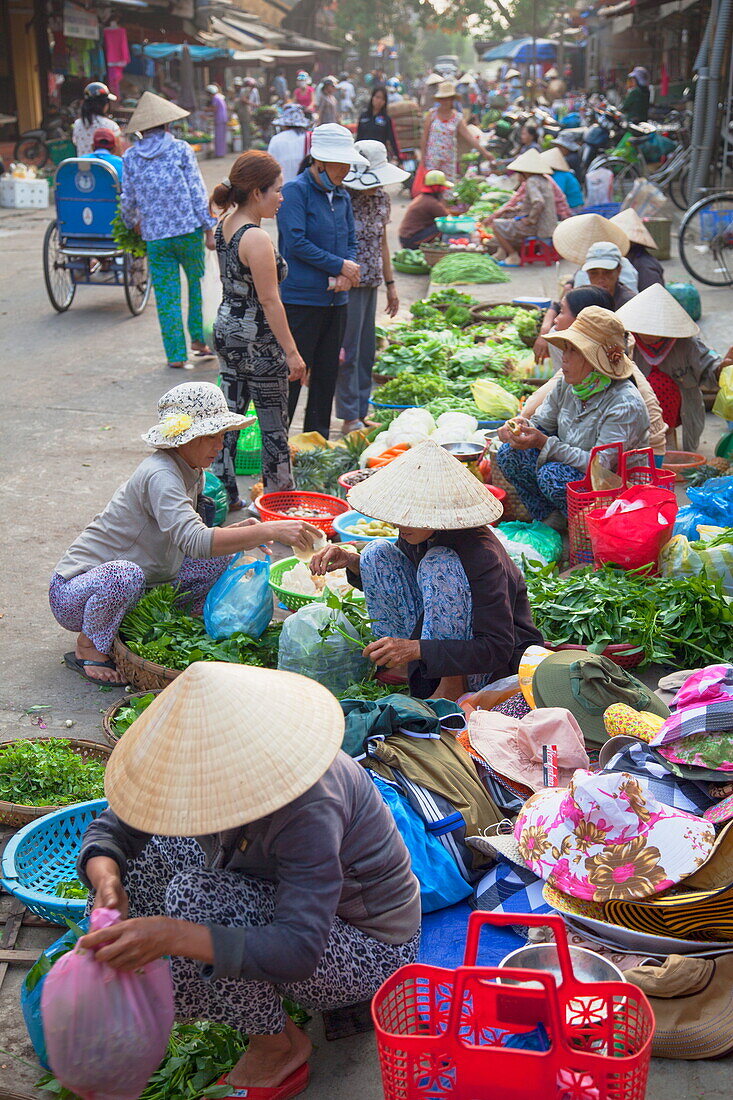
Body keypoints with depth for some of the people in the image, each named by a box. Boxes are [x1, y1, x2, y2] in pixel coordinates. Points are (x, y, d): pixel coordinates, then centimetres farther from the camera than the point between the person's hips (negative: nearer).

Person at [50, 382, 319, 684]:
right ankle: (89, 648, -15)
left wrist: (238, 533, -9)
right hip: (74, 592, -8)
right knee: (124, 574, -43)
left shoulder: (192, 473, 4)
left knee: (224, 556, 1)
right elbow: (194, 541, -39)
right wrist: (271, 531, -42)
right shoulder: (159, 475, -25)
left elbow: (184, 538, 8)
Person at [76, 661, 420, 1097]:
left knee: (196, 895, -31)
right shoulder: (211, 765, -13)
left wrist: (172, 934, -47)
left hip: (367, 954, -7)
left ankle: (280, 1047, -9)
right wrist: (106, 879, -29)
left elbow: (298, 952, -39)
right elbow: (111, 827, -5)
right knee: (148, 841, -5)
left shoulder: (308, 808, -36)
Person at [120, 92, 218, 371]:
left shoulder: (130, 157, 5)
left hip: (155, 236, 2)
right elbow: (197, 192, -4)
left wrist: (132, 223, 30)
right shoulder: (181, 150, -1)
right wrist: (209, 230, 0)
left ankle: (176, 355, 6)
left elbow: (128, 201, 10)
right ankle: (199, 339, 13)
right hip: (189, 230, -2)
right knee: (197, 285, 16)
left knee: (166, 296, 5)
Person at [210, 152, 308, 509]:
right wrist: (291, 352, -18)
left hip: (226, 329, 9)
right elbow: (269, 301, -22)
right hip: (257, 339, -9)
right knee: (274, 425, 4)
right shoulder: (256, 239, -22)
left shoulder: (224, 224, 2)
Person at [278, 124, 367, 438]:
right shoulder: (295, 190, -9)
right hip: (301, 298, -7)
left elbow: (350, 242, 15)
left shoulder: (342, 196, 14)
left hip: (335, 300, 7)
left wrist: (345, 277, -5)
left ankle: (318, 438, 24)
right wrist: (340, 266, -13)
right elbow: (295, 242, -17)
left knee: (327, 372, 12)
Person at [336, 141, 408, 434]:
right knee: (347, 351, -3)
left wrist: (390, 284, 18)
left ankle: (362, 413, 20)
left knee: (366, 351, 11)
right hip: (348, 285, -7)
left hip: (371, 283, 8)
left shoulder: (381, 199, 9)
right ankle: (349, 418, 6)